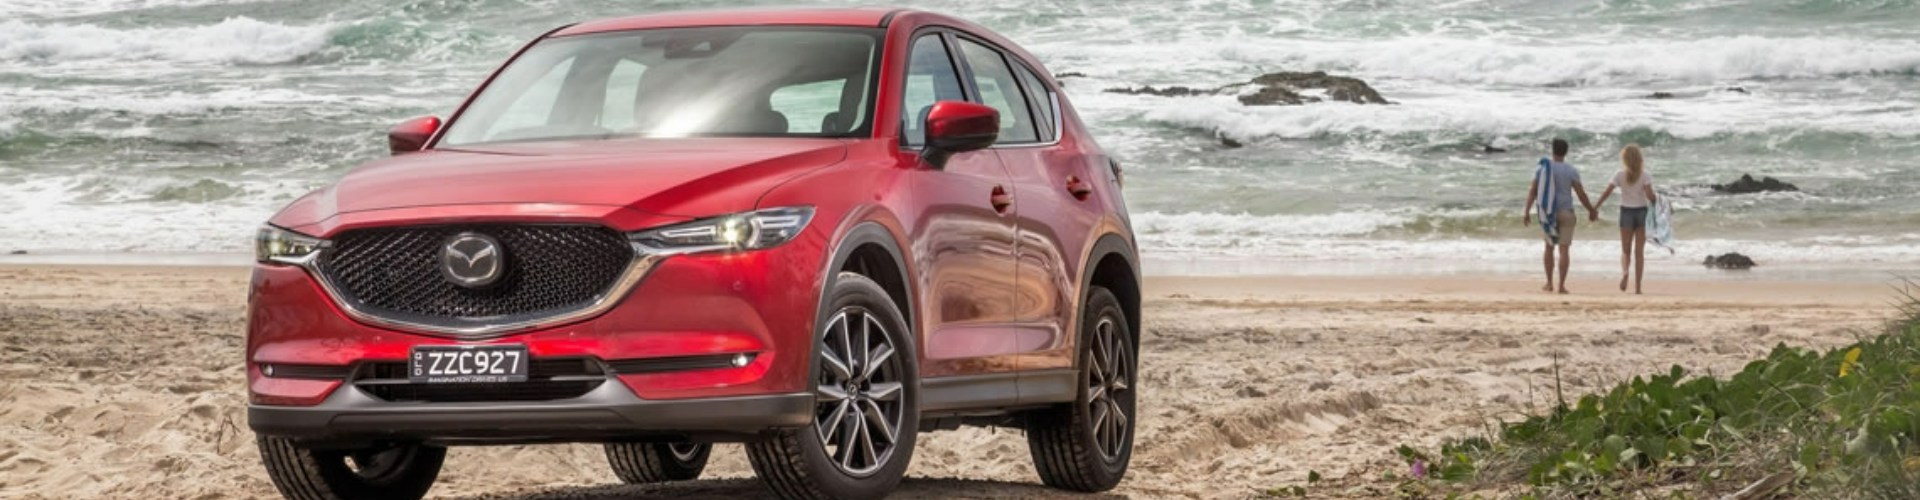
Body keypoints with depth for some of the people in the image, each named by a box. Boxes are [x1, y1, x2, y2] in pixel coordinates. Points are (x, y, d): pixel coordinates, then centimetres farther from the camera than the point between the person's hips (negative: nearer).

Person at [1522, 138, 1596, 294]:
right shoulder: (1571, 171, -7)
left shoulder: (1542, 169, 1)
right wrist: (1591, 211, 8)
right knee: (1564, 249, -1)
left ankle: (1549, 284, 18)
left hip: (1547, 213, 3)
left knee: (1549, 247, 17)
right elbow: (1581, 194, -6)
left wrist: (1527, 213, 3)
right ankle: (1562, 286, -7)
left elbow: (1532, 191, -1)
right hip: (1565, 212, -3)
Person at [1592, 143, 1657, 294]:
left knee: (1626, 250, 10)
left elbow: (1606, 192, -6)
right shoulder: (1645, 175, -6)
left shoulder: (1620, 175, -4)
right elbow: (1650, 195, -17)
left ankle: (1624, 272, -23)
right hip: (1642, 212, 0)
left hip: (1626, 212, 0)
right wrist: (1656, 200, 5)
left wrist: (1594, 208, 1)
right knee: (1639, 252, 7)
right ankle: (1637, 286, 3)